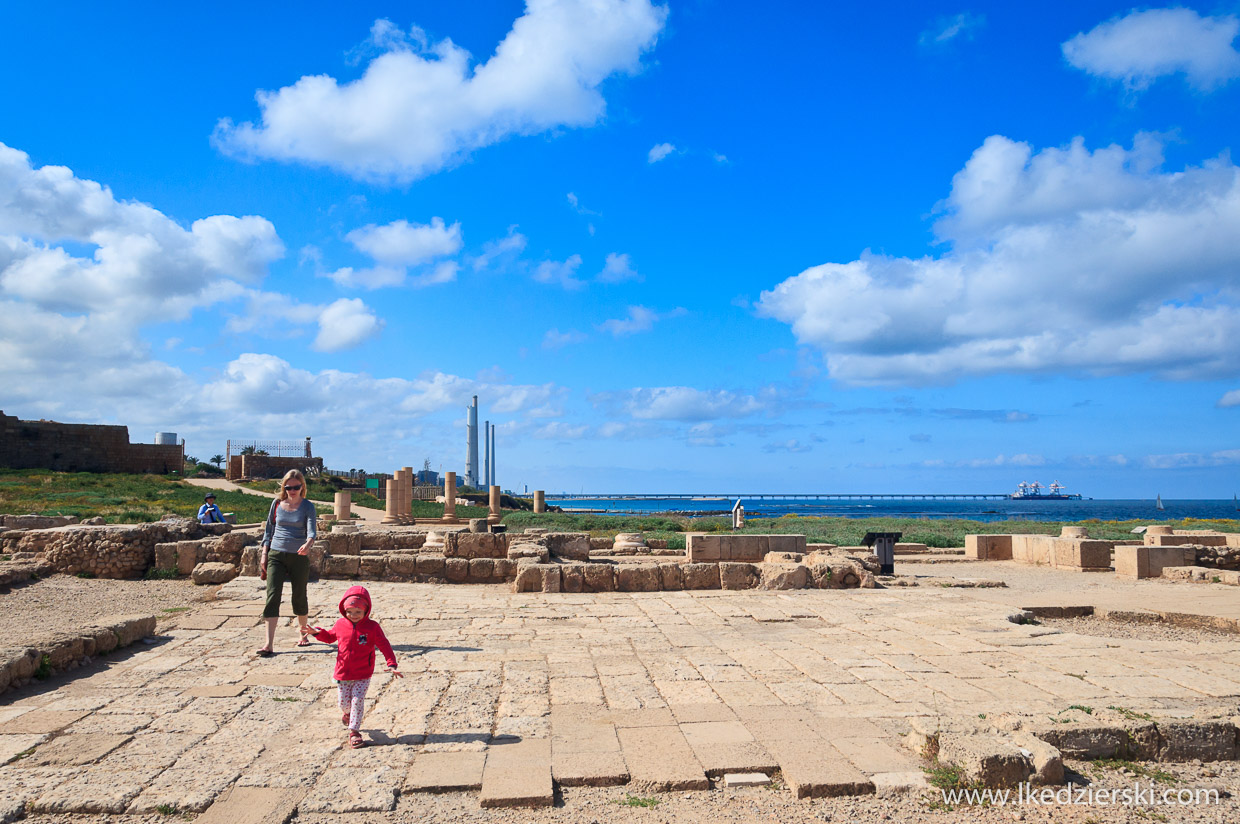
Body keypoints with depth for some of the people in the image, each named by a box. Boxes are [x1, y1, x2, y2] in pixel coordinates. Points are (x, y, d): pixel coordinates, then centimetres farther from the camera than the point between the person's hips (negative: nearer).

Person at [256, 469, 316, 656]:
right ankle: (269, 644, -13)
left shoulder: (308, 507, -3)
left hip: (299, 557, -1)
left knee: (299, 597, 8)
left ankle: (303, 634, 30)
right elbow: (269, 529, 13)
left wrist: (308, 544, -37)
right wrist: (264, 553, 8)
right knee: (273, 595, -10)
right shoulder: (277, 504, 5)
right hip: (276, 555, 2)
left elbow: (312, 530, -16)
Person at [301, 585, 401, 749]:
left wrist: (392, 664, -22)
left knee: (358, 700, -9)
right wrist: (318, 632, 1)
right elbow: (330, 637, 20)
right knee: (344, 702, 11)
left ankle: (354, 731, 2)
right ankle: (347, 712, 47)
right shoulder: (341, 625, 0)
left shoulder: (372, 627, -11)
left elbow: (384, 646, -12)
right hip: (343, 674, 3)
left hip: (363, 675, -3)